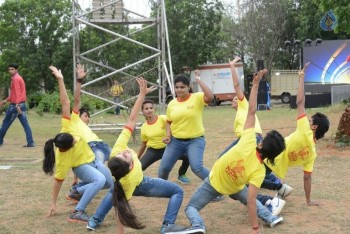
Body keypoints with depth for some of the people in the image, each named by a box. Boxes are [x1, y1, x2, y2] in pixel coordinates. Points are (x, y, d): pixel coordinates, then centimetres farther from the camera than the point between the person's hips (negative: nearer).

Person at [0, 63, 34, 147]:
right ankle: (30, 143, -3)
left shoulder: (15, 79, -12)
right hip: (22, 104, 9)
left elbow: (17, 93, -21)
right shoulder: (19, 78, 18)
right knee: (25, 124, 2)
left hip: (15, 105, -9)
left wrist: (17, 105, -27)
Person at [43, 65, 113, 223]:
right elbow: (58, 181, -27)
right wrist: (53, 204, -24)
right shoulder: (62, 159, -35)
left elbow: (66, 104, -28)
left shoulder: (67, 129, -27)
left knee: (109, 184, 19)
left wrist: (60, 80, -32)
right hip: (82, 167, -7)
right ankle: (77, 212, -31)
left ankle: (77, 191, 29)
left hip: (92, 159, 7)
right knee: (100, 180, -36)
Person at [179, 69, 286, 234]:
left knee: (191, 207, 12)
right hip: (234, 188, 1)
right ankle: (270, 218, 16)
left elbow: (251, 111, -34)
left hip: (214, 182, -1)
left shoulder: (248, 143, -33)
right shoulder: (259, 171, -30)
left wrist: (255, 84, -31)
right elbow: (251, 201, -34)